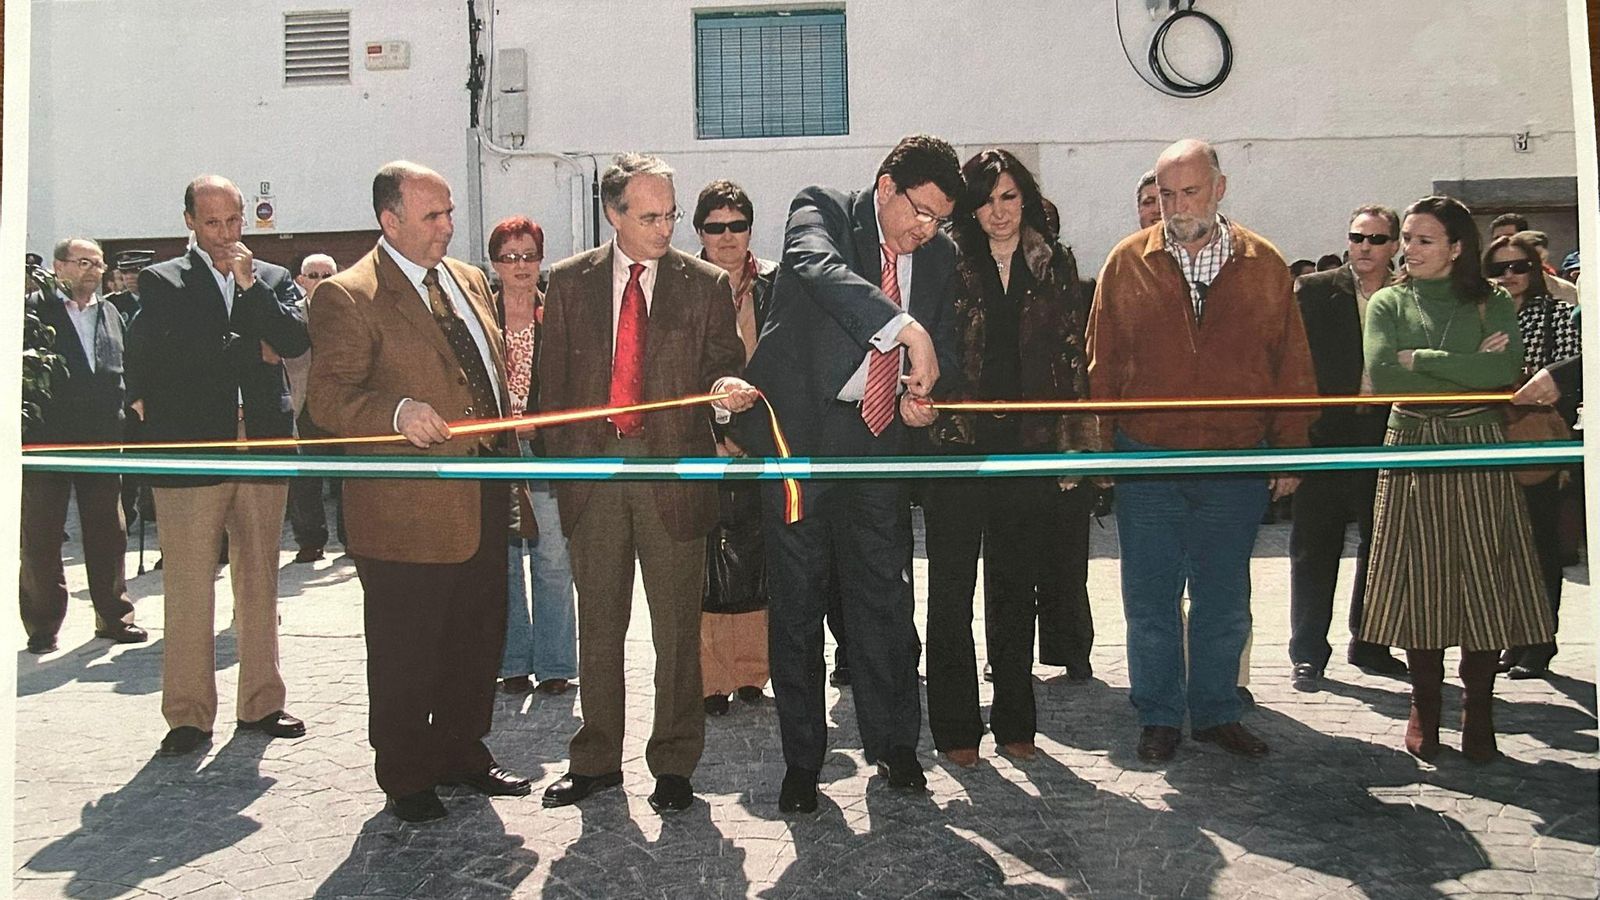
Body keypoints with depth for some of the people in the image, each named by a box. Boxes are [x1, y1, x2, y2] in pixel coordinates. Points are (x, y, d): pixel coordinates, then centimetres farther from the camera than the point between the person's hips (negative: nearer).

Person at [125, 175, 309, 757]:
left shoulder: (272, 279, 12)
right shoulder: (161, 282, 5)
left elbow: (296, 342, -4)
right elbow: (142, 362, 1)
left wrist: (250, 286, -8)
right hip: (189, 451, -2)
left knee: (260, 582, 9)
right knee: (189, 589, 0)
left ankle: (261, 702, 19)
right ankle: (189, 714, 10)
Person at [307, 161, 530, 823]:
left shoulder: (470, 280, 15)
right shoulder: (347, 297, -8)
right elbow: (327, 396, -13)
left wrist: (506, 454, 14)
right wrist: (397, 412, -30)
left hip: (484, 496, 7)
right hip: (407, 508, -7)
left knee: (479, 640, 16)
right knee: (405, 654, 5)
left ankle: (462, 753, 34)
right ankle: (405, 779, 22)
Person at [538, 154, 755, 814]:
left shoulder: (705, 284, 4)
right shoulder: (569, 282, 7)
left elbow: (724, 362, 6)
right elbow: (552, 377, 9)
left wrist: (726, 385, -18)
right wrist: (562, 462, 4)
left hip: (673, 473, -1)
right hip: (591, 467, 2)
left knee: (677, 628, 5)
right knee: (598, 626, 12)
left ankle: (673, 765, 20)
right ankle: (596, 759, 27)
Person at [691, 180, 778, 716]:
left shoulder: (773, 284, 6)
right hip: (703, 443, -1)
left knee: (757, 559, 6)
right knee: (707, 562, -1)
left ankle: (751, 671, 19)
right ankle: (711, 678, 10)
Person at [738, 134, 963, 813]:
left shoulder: (939, 255, 10)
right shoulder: (821, 210, -4)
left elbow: (944, 343, 19)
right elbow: (820, 269, -27)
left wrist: (924, 392, -4)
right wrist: (907, 329, -37)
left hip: (879, 435, 4)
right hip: (801, 427, -3)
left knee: (885, 593, 7)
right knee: (797, 599, 3)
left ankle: (893, 743, 24)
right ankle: (802, 759, 15)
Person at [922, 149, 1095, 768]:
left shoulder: (1056, 266, 8)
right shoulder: (950, 266, 2)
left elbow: (1073, 357, 7)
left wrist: (1073, 443, 3)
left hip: (1028, 447, 2)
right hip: (958, 443, -2)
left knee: (1016, 590, 12)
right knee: (952, 590, 3)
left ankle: (1013, 721, 24)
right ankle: (955, 725, 14)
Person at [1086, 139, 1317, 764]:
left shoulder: (1263, 265, 3)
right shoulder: (1128, 263, 1)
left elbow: (1290, 365, 6)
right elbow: (1103, 364, 3)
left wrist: (1290, 450, 3)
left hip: (1236, 467, 1)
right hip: (1147, 463, -1)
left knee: (1224, 601, 12)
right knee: (1150, 600, 6)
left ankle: (1216, 713, 27)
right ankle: (1158, 717, 21)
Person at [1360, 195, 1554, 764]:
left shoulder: (1492, 305, 5)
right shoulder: (1388, 304, 5)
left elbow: (1504, 370, -13)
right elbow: (1381, 376, -11)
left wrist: (1421, 360, -13)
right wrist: (1468, 371, -10)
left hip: (1477, 451, 0)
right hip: (1411, 451, 0)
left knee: (1484, 582, 0)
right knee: (1420, 582, 2)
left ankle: (1478, 713, 10)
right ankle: (1424, 710, 13)